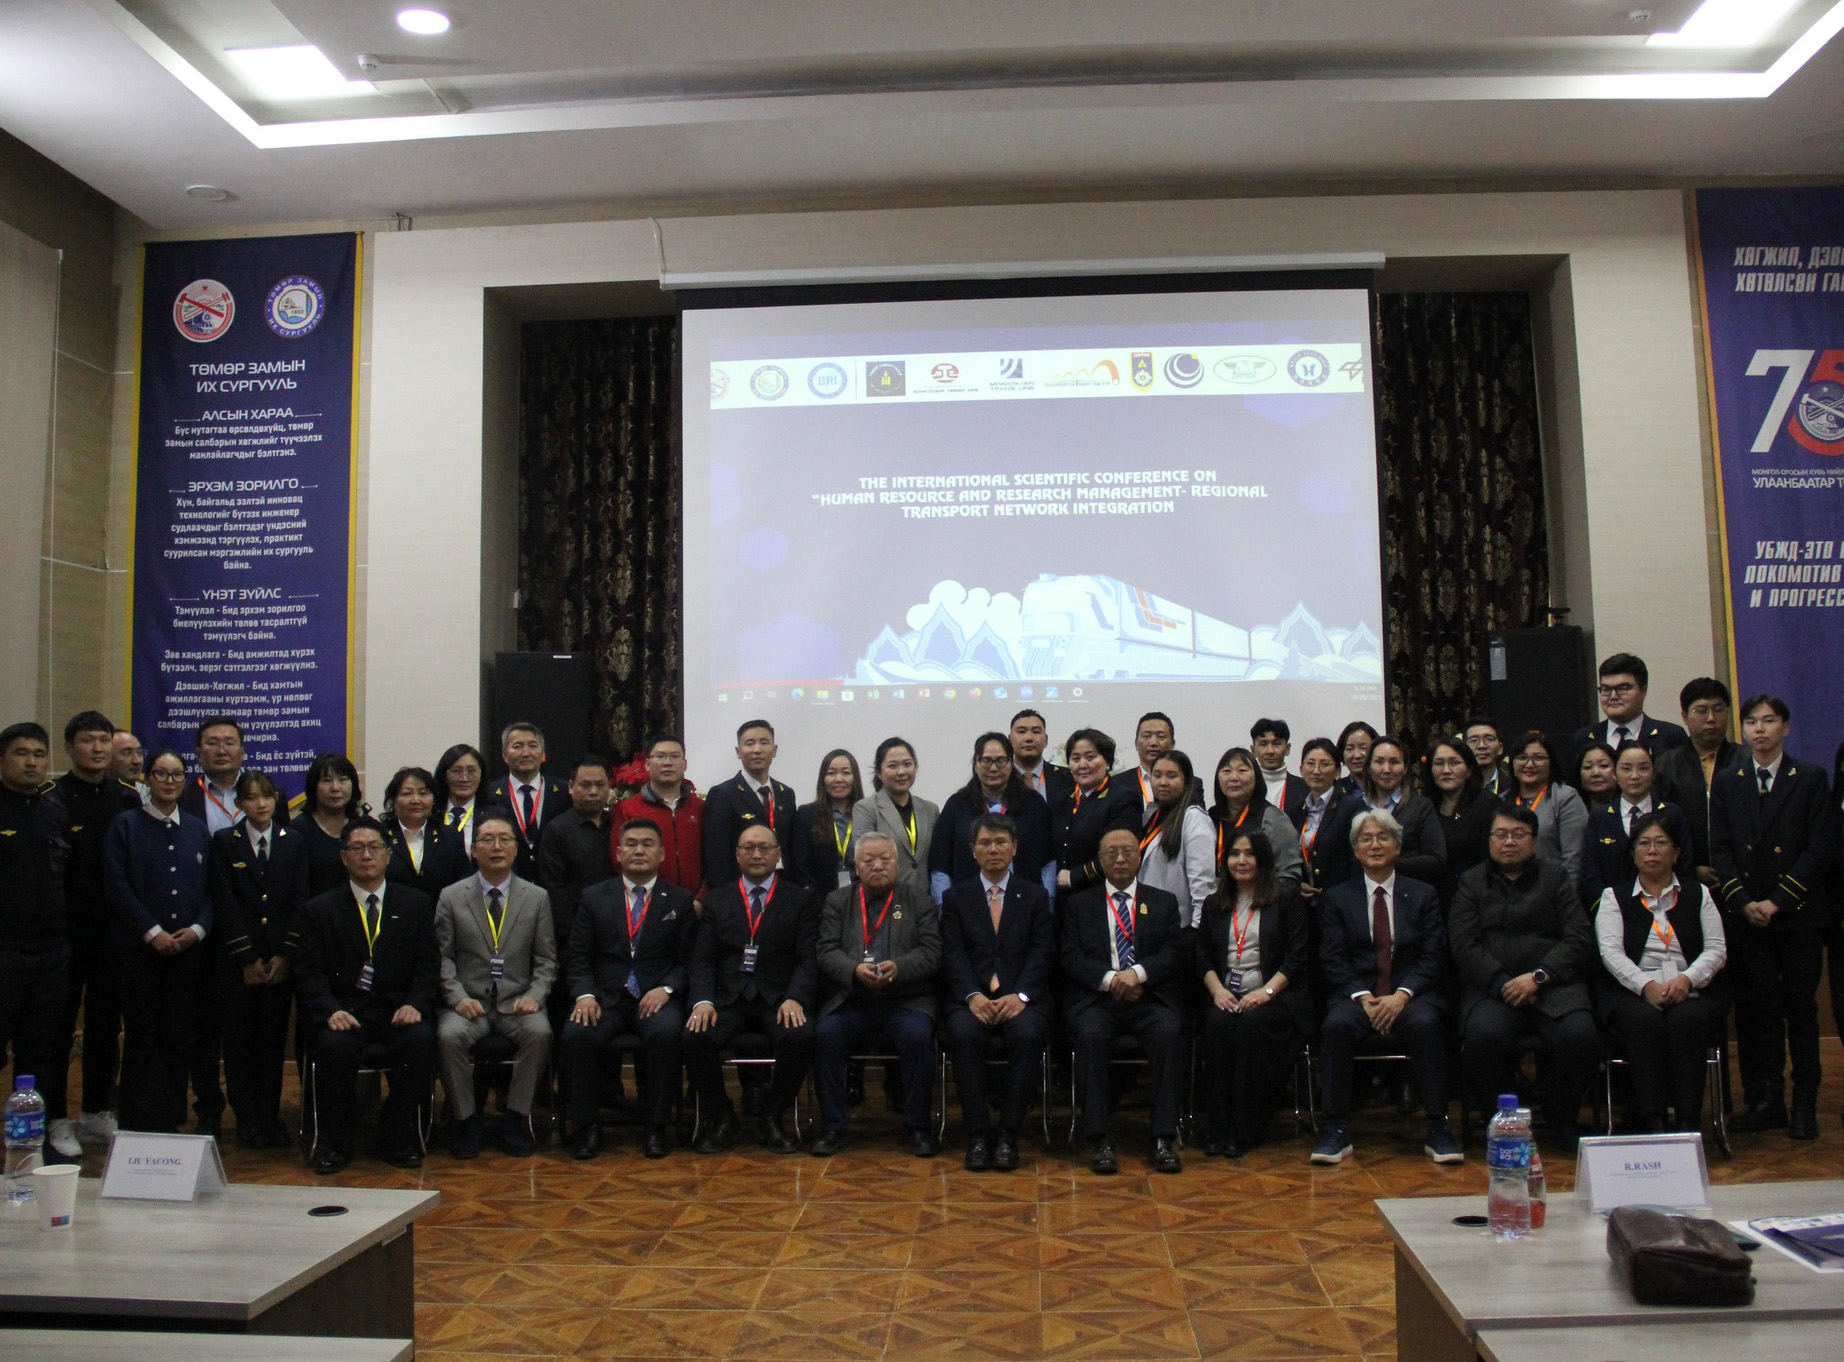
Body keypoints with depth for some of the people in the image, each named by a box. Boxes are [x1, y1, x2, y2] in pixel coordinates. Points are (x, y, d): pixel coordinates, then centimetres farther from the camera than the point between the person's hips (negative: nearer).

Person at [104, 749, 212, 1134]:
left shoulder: (198, 829, 13)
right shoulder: (125, 825, 3)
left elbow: (211, 887, 11)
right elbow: (118, 886, -5)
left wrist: (198, 928, -6)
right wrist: (153, 932, -12)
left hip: (189, 948, 3)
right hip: (139, 948, -3)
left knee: (182, 1039, 4)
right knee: (142, 1038, 0)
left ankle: (172, 1121, 12)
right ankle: (138, 1126, 8)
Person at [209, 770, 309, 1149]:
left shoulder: (294, 842, 7)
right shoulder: (224, 842, 3)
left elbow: (300, 901, 3)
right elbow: (225, 904, -2)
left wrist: (285, 954, -6)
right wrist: (247, 958, -8)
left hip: (281, 958, 1)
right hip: (238, 958, -1)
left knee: (274, 1038, 4)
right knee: (240, 1039, 3)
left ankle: (270, 1117, 11)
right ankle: (247, 1120, 11)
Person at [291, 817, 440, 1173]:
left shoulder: (416, 904, 13)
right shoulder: (319, 910, 10)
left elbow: (428, 965, 6)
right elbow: (309, 973, 1)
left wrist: (414, 1004, -13)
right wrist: (331, 1011, -18)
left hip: (397, 1011, 1)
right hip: (343, 1013, -1)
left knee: (421, 1039, -30)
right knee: (335, 1045, -33)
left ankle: (397, 1138, -11)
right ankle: (335, 1141, -9)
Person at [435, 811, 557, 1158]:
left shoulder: (537, 898, 9)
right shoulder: (451, 897, 7)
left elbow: (546, 959, 7)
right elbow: (443, 956, 2)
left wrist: (534, 995, -10)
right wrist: (459, 998, -13)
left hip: (516, 1002, 0)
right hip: (469, 1002, 0)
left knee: (540, 1032, -30)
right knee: (448, 1035, -31)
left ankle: (515, 1118, -13)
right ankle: (465, 1119, -11)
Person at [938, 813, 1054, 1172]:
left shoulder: (1035, 895, 16)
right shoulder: (956, 896, 16)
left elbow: (1042, 952, 4)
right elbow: (953, 954, 4)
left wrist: (1020, 995, -14)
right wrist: (974, 995, -15)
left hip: (1021, 998, 0)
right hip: (973, 997, 0)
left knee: (1027, 1035, -33)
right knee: (964, 1034, -32)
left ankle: (1008, 1133, -22)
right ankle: (977, 1133, -23)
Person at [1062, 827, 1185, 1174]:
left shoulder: (1163, 903, 20)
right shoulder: (1079, 904, 18)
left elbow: (1176, 952, 5)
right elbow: (1071, 957, 4)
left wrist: (1137, 972, -14)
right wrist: (1109, 979, -14)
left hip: (1149, 999, 1)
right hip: (1095, 999, 0)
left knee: (1167, 1033, -31)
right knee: (1091, 1035, -33)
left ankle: (1163, 1140, -28)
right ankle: (1100, 1140, -28)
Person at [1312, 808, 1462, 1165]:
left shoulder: (1423, 895, 15)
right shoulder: (1337, 898, 15)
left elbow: (1432, 958, 4)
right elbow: (1333, 961, 4)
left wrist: (1401, 995, -13)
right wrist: (1363, 997, -14)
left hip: (1410, 997, 0)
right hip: (1357, 997, 0)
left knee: (1425, 1023, -34)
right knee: (1337, 1024, -33)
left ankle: (1437, 1129, -23)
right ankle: (1336, 1129, -24)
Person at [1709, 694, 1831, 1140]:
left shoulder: (1810, 778, 2)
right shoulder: (1727, 782, 9)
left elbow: (1819, 848, -4)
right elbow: (1719, 848, 6)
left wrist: (1779, 901, -10)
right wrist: (1743, 902, -6)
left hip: (1798, 914, -2)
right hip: (1746, 914, 2)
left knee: (1801, 1008, 3)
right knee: (1755, 1009, 3)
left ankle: (1804, 1104, 11)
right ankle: (1765, 1100, 11)